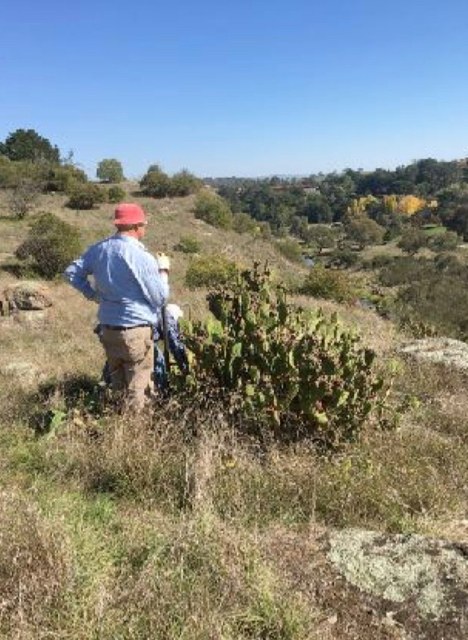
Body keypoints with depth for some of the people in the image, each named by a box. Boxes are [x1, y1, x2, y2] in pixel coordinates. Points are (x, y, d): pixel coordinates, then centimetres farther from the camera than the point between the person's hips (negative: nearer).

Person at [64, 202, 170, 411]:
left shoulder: (98, 249, 2)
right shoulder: (141, 257, -19)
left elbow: (72, 272, 10)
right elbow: (160, 297, -12)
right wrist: (163, 270, 2)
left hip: (107, 328, 7)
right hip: (136, 331, -7)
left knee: (117, 384, 24)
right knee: (137, 390, 8)